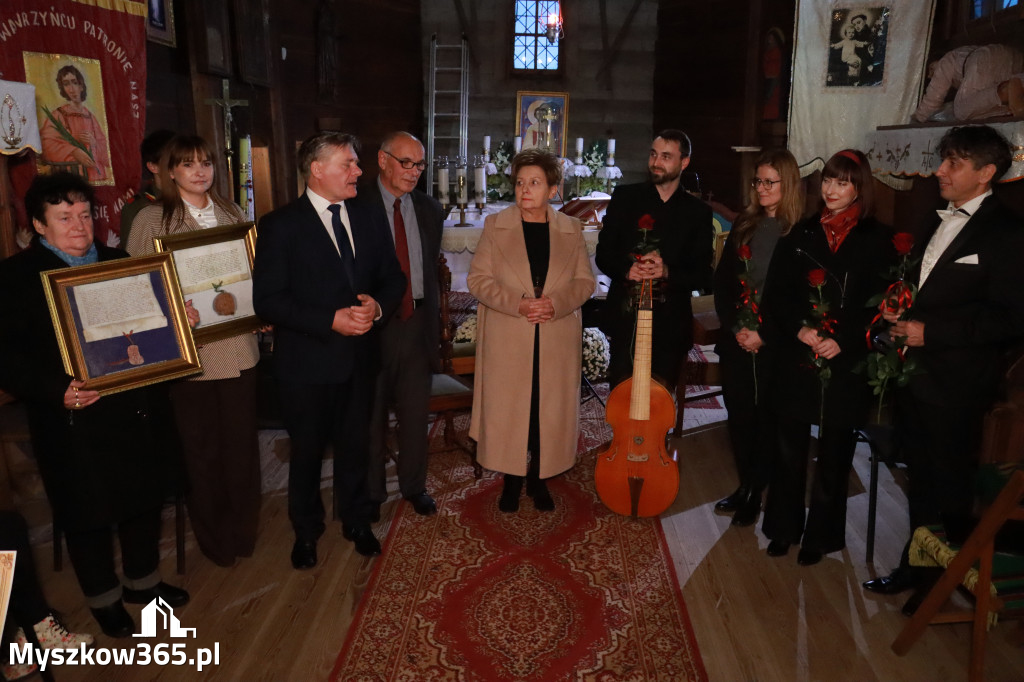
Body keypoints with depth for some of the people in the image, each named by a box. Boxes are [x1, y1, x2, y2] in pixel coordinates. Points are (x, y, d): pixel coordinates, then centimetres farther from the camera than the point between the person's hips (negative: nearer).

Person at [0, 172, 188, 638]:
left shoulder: (120, 262, 9)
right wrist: (57, 391, -26)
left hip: (139, 411, 5)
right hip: (75, 422, -5)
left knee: (144, 500, 19)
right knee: (88, 516, 11)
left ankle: (143, 581, 42)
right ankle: (104, 599, 34)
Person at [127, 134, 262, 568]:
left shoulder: (231, 214, 8)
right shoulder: (151, 219, -5)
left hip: (238, 346, 3)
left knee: (241, 441, 11)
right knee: (201, 448, 10)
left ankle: (242, 529, 31)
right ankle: (213, 536, 30)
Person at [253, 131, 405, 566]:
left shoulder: (370, 219, 6)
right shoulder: (281, 226, -10)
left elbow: (393, 277, 10)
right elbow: (267, 300, -15)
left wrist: (378, 306, -13)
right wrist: (331, 320, -23)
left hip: (360, 357, 4)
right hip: (307, 363, -4)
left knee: (355, 446, 18)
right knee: (307, 452, 14)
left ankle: (356, 522, 41)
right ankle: (306, 532, 37)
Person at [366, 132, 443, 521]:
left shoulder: (429, 210, 7)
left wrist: (434, 319, 11)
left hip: (417, 324, 4)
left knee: (416, 414, 14)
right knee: (371, 415, 12)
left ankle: (414, 485, 34)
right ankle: (371, 492, 30)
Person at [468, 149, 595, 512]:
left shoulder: (571, 229, 7)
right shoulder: (495, 225, 3)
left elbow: (585, 281, 6)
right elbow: (477, 278, -2)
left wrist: (556, 303, -14)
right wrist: (518, 304, -16)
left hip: (558, 341, 1)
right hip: (507, 340, -1)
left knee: (550, 411, 6)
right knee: (507, 410, 4)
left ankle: (539, 479, 24)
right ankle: (511, 480, 22)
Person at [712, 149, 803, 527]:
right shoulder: (744, 225, 8)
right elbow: (722, 281, 6)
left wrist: (764, 335, -13)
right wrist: (735, 327, -5)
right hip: (736, 340, 4)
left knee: (766, 416, 6)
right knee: (738, 413, 10)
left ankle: (757, 493, 21)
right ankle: (745, 485, 28)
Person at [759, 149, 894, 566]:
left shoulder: (876, 239, 1)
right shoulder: (801, 234, 7)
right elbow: (777, 291, 2)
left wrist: (843, 341, -14)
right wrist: (800, 329, -12)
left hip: (846, 364, -1)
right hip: (797, 359, 2)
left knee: (834, 450, 8)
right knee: (790, 443, 8)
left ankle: (821, 534, 23)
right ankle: (784, 525, 24)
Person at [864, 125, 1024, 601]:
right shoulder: (938, 221, 13)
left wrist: (930, 331, -20)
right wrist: (900, 318, 2)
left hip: (955, 384, -7)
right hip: (914, 375, 7)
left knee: (950, 485, 8)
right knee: (920, 477, 18)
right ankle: (916, 565, 34)